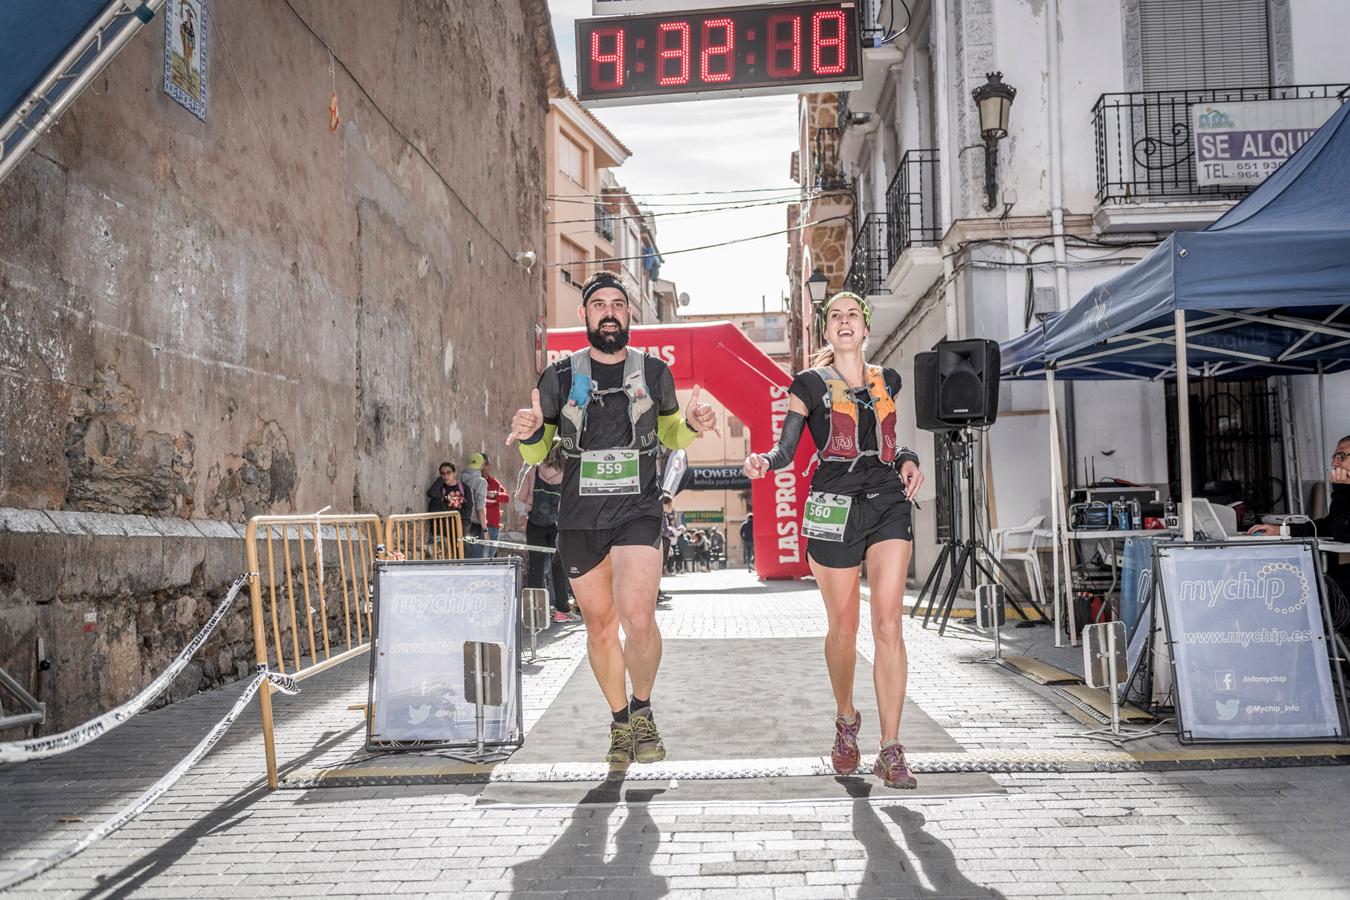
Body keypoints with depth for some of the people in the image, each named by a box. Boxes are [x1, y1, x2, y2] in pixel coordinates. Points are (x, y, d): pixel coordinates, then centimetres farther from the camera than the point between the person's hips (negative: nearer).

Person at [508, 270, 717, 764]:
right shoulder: (560, 377, 4)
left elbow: (670, 434, 21)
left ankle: (643, 710, 7)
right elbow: (536, 452, 10)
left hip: (638, 511, -1)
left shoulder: (654, 372, 5)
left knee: (638, 618, -19)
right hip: (579, 518, 2)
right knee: (599, 623, 10)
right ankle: (620, 721, 29)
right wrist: (530, 432, -13)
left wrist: (693, 425, -2)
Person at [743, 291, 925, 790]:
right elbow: (786, 447, -2)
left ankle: (891, 752, -7)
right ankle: (846, 721, 32)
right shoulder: (810, 384, 5)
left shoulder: (886, 380, 16)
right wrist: (762, 461, -23)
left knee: (888, 625, -9)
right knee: (844, 628, 6)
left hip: (888, 505, 2)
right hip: (834, 508, -2)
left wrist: (908, 461, 7)